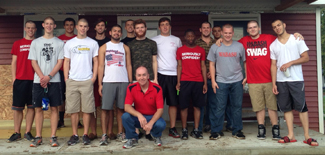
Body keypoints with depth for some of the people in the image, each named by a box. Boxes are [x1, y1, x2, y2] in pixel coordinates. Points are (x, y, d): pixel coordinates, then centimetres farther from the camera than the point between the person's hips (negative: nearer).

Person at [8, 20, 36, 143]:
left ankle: (28, 132, 13)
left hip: (34, 80, 0)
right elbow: (14, 62, 9)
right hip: (20, 80, 1)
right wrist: (13, 78, 2)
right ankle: (17, 133, 13)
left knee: (31, 106, 4)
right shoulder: (17, 44, 10)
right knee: (17, 107, 3)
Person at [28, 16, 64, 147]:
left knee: (54, 108, -1)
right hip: (38, 80, 2)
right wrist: (42, 77, -8)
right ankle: (38, 137, 12)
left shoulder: (59, 43, 8)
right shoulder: (35, 42, 12)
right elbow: (33, 62, 6)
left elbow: (60, 62, 0)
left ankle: (53, 136, 6)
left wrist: (49, 77, -11)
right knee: (38, 108, 4)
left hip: (54, 80, -1)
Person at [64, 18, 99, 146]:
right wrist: (66, 78, 3)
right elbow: (66, 62, 11)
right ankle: (74, 135, 13)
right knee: (73, 110, 4)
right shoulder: (69, 43, 11)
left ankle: (85, 134, 10)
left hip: (87, 80, -1)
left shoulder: (93, 43, 8)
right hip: (72, 81, 1)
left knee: (87, 109, 0)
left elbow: (96, 61, 7)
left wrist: (94, 77, -3)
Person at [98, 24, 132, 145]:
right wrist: (100, 84, -3)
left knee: (121, 108, 4)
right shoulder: (104, 47, 10)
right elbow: (100, 66, 5)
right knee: (105, 108, -3)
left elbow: (129, 66, 11)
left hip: (123, 82, 1)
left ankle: (120, 133, 14)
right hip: (108, 81, -1)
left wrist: (130, 82, 2)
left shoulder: (125, 48, 14)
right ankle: (104, 135, 3)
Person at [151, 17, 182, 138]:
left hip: (173, 74, 2)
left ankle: (172, 128, 12)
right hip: (159, 74, -2)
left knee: (173, 103, 4)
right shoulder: (154, 40, 7)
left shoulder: (177, 40, 13)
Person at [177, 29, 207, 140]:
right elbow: (179, 66, 6)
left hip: (198, 82, 1)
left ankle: (196, 130, 13)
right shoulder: (180, 50, 9)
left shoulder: (201, 50, 11)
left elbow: (203, 67, 10)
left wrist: (205, 83, 4)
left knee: (197, 106, 4)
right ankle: (184, 130, 9)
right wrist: (178, 82, -2)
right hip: (184, 81, -1)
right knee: (184, 106, 0)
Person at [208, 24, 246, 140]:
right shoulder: (215, 47, 4)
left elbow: (245, 62, 10)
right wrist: (213, 80, -2)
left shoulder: (239, 46, 5)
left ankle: (237, 131, 20)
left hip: (237, 81, 1)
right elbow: (212, 64, 4)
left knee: (237, 107, 8)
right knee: (219, 107, 0)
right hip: (221, 81, -1)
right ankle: (215, 131, 10)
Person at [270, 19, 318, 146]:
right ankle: (291, 135, 11)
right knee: (286, 108, 5)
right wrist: (273, 83, 2)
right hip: (281, 81, 3)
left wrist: (290, 63, -13)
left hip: (296, 79, -3)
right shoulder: (273, 45, 11)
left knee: (302, 107, -4)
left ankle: (307, 136, 1)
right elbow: (273, 65, 9)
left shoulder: (297, 39, 4)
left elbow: (306, 58, 0)